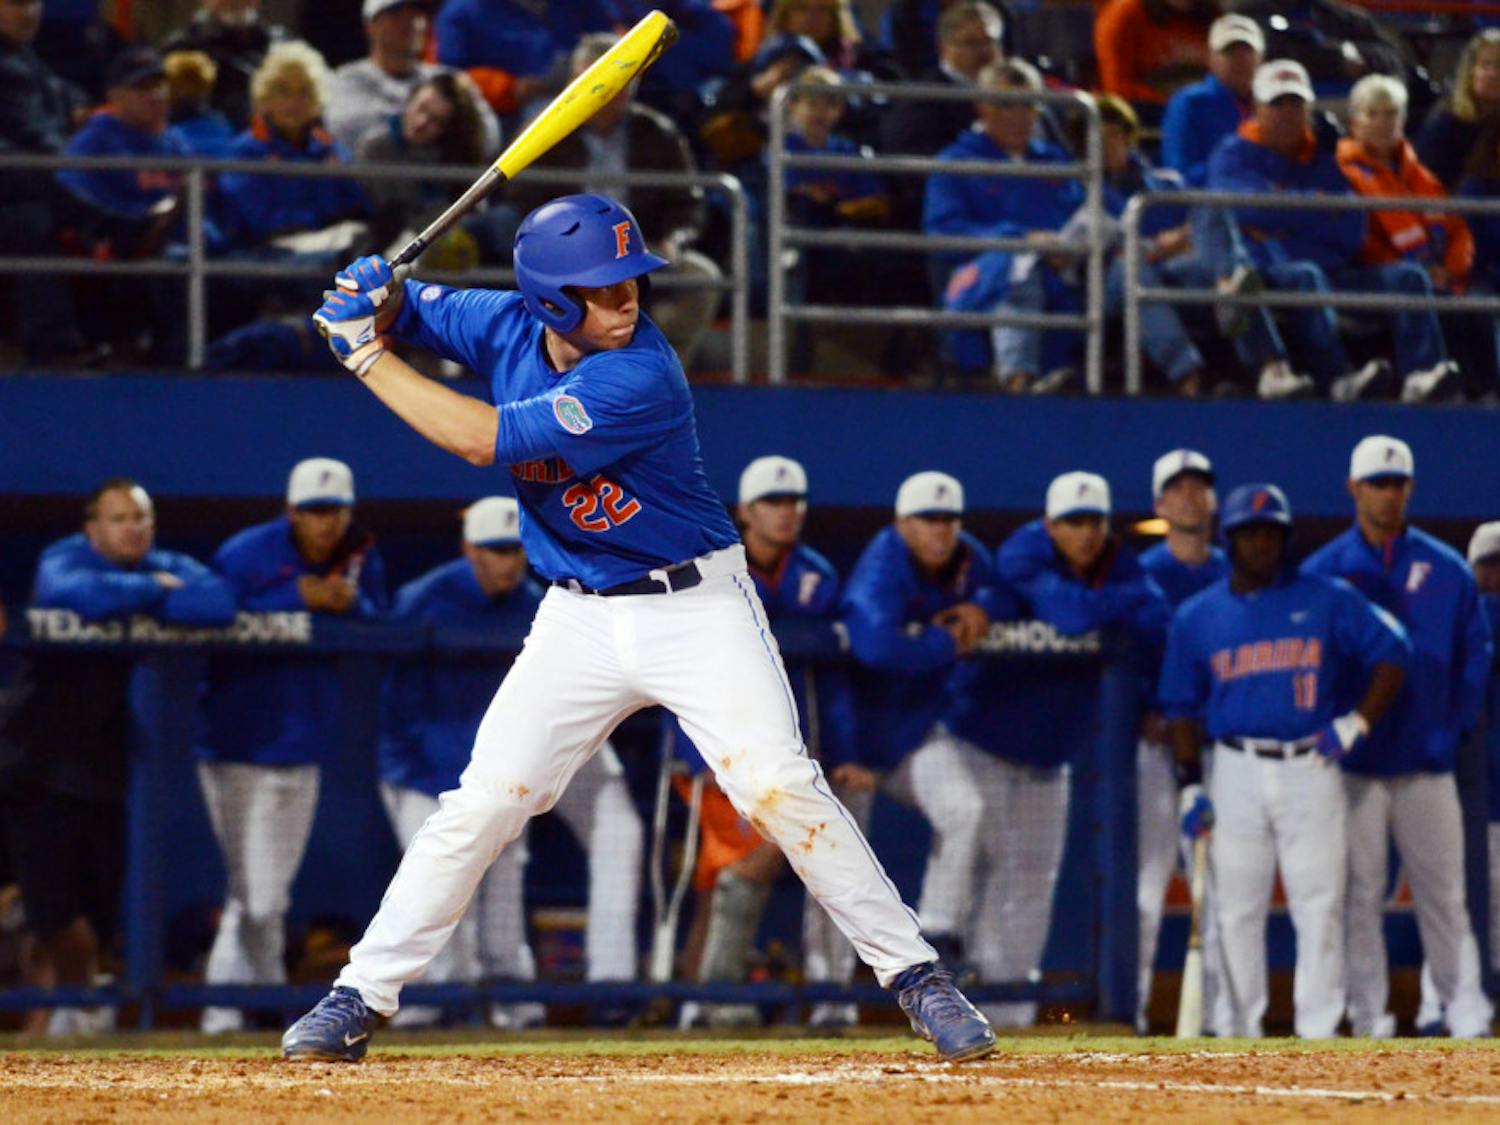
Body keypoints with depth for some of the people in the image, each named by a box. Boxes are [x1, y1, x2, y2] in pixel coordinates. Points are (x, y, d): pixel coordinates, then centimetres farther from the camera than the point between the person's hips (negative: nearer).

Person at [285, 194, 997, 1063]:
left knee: (780, 788, -16)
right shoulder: (509, 328, -5)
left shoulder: (639, 376, -26)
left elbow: (483, 439, -29)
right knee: (485, 802, -3)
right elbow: (409, 311, 12)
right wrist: (381, 300, -13)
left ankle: (915, 974, -5)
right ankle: (361, 998, 4)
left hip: (697, 606, -5)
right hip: (581, 622, 5)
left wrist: (367, 358, -21)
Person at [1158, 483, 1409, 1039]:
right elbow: (1182, 706, 12)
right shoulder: (1197, 616, 8)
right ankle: (1239, 1035, 10)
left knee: (1320, 906, -5)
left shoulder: (1325, 600, 3)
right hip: (1236, 776, 1)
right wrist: (1190, 785, 3)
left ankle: (1318, 1033, -2)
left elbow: (1391, 654, 5)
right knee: (1237, 909, 3)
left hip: (1311, 769, -1)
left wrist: (1357, 723, -6)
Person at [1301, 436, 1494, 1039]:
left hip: (1427, 761, 1)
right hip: (1353, 765, -1)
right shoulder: (1321, 571, 3)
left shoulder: (1446, 569, 7)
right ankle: (1367, 1012, 5)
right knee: (1360, 893, 0)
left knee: (1443, 892, 1)